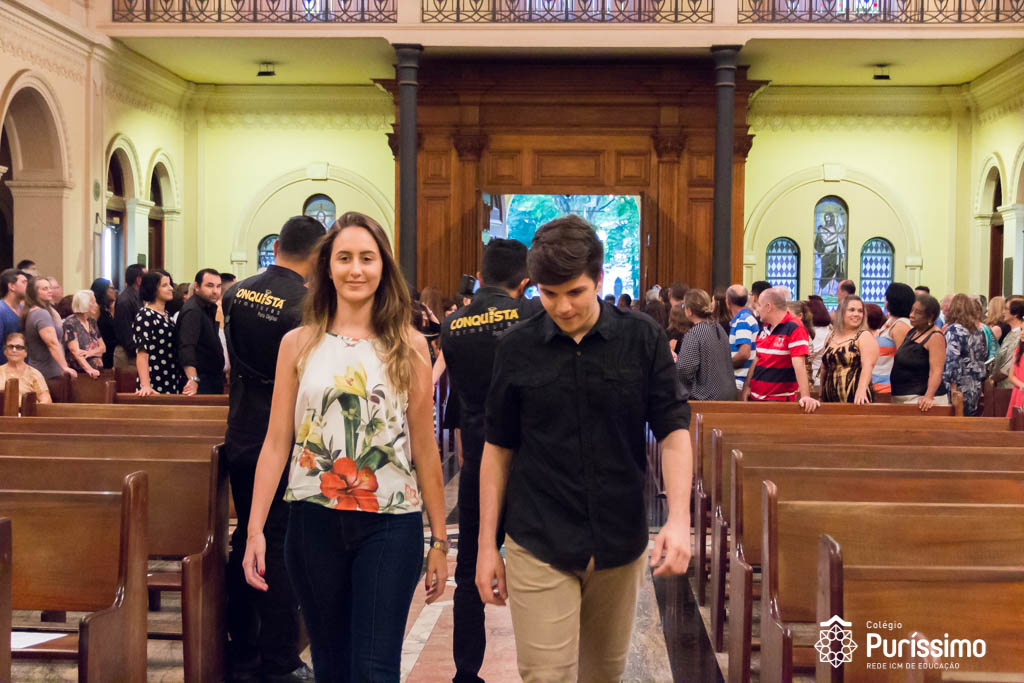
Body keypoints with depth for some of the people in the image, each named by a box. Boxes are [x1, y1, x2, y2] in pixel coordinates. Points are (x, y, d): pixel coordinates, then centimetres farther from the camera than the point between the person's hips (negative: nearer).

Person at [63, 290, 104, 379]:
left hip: (97, 371, 6)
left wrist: (90, 352, -8)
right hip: (79, 373, -6)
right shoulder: (70, 323, -3)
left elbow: (103, 348, 14)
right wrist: (89, 369, -28)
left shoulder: (92, 322, 17)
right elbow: (75, 351, -14)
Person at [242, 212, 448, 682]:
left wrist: (439, 541, 3)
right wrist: (255, 530, -3)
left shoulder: (409, 347, 2)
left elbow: (425, 449, 3)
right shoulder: (298, 344, 4)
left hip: (390, 525, -2)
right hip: (315, 521, 2)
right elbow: (276, 443, 4)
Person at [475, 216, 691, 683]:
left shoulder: (643, 339, -2)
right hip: (539, 546, -1)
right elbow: (498, 449, 5)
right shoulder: (516, 349, -2)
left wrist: (678, 519, -17)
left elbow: (673, 430, -2)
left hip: (620, 542, 1)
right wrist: (486, 544, 3)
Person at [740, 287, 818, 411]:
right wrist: (747, 387, 7)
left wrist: (805, 396, -28)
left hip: (780, 399, -7)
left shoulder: (794, 328, -13)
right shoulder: (765, 327, 10)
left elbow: (799, 363, -22)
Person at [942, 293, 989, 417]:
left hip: (961, 387, -7)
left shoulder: (954, 330, -10)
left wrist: (953, 387, -16)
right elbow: (984, 357, 17)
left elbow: (952, 360, -17)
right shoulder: (978, 331, 11)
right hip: (976, 388, 7)